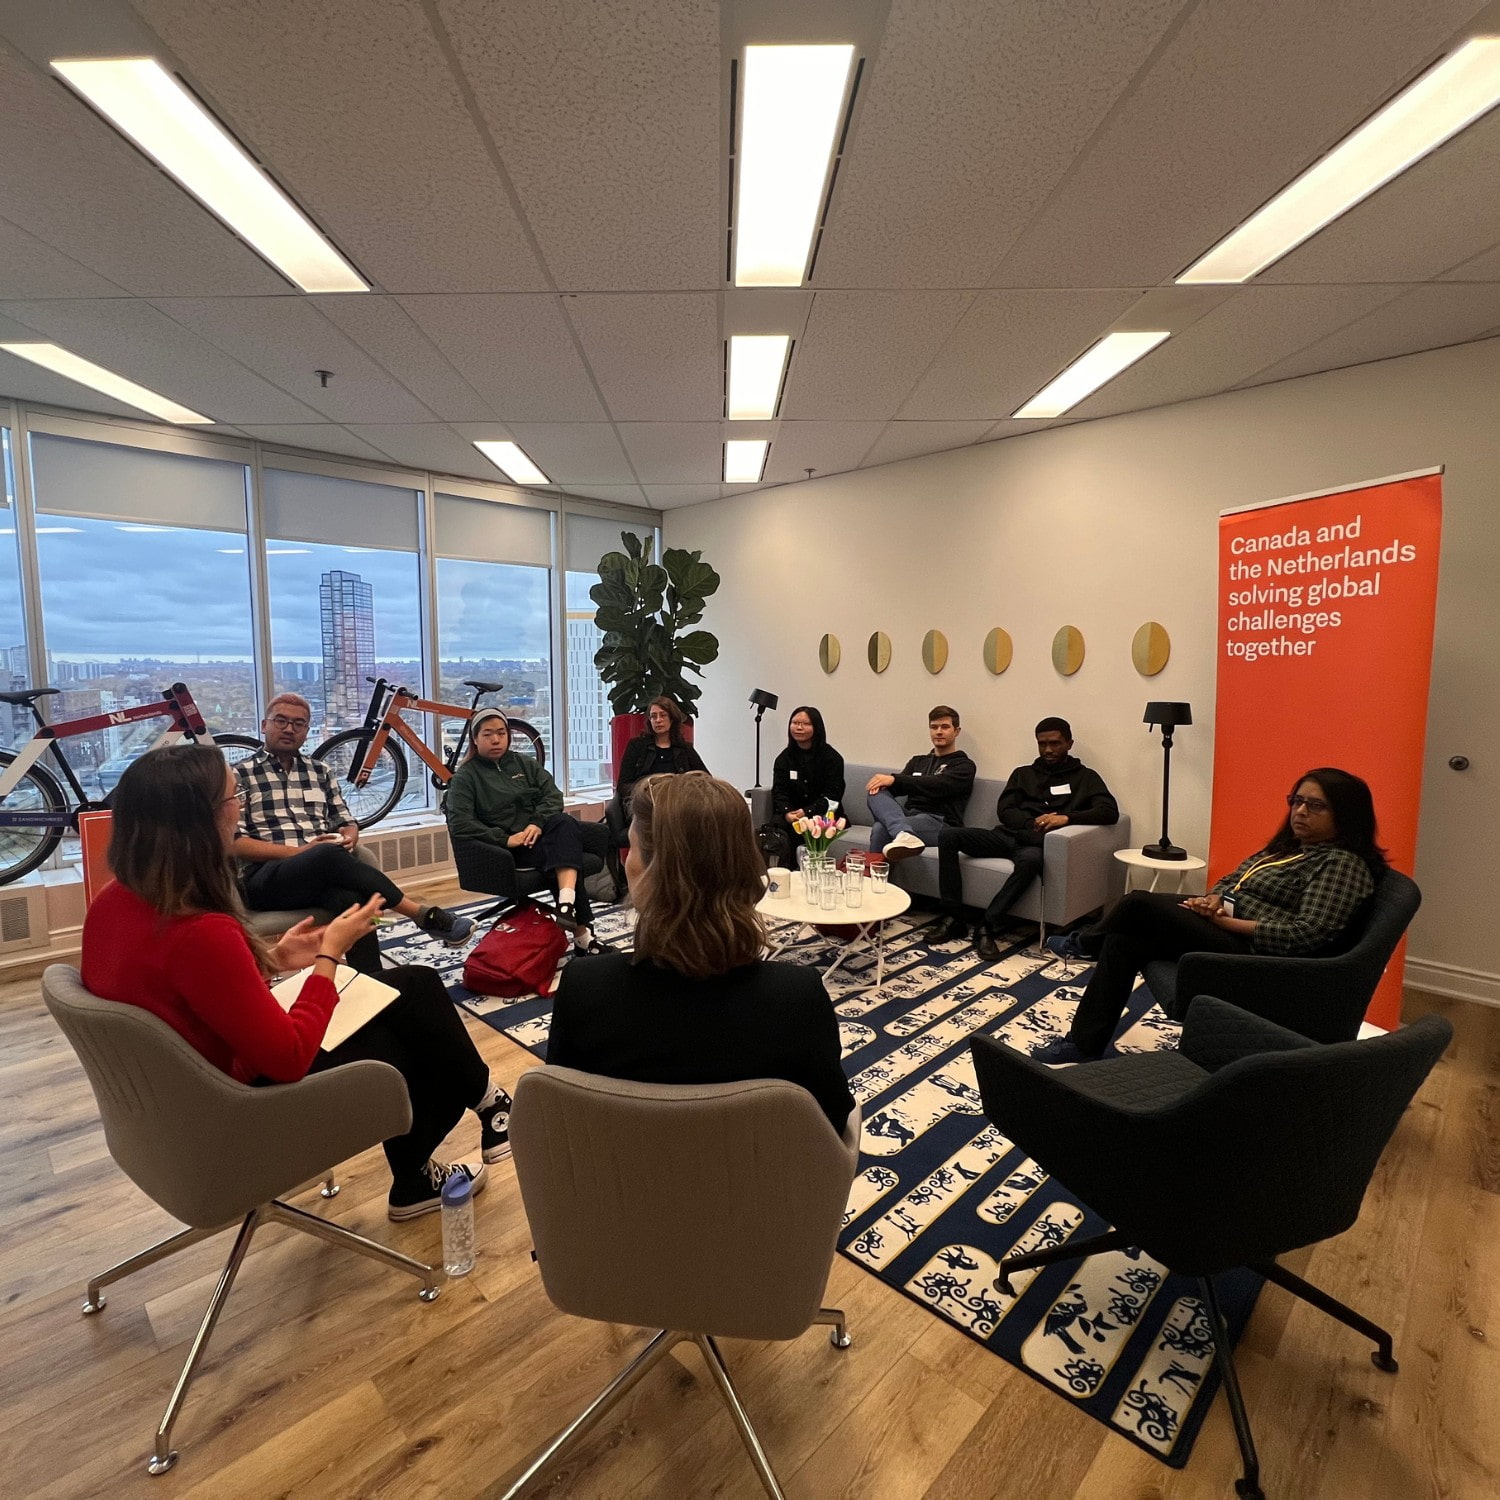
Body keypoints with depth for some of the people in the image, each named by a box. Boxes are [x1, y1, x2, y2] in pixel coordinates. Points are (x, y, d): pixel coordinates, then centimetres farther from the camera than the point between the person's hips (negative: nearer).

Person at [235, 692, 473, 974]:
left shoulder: (320, 771, 20)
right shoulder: (240, 775, 7)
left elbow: (347, 823, 20)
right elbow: (234, 843, -3)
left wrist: (349, 838, -6)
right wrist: (300, 852, -15)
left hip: (323, 874, 3)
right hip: (264, 877, -3)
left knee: (351, 897, -35)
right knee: (329, 856, -36)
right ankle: (426, 915, -31)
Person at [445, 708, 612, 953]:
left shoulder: (525, 763, 17)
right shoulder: (465, 776, 4)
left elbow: (552, 794, 6)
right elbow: (459, 823, -9)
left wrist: (538, 823, -15)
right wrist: (505, 839, -18)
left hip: (542, 831, 5)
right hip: (511, 847, -5)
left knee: (564, 823, -30)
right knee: (567, 852, -32)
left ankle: (568, 902, -42)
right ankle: (581, 932, -32)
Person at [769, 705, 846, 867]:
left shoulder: (832, 758, -2)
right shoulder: (784, 758, 11)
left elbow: (832, 796, -7)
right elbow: (779, 791, 2)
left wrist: (807, 812, -21)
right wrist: (787, 812, -19)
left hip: (823, 813, -3)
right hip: (791, 813, 3)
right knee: (777, 824, -29)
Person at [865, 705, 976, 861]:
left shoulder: (964, 765, 9)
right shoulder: (918, 761, 28)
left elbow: (937, 786, -11)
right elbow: (900, 786, 11)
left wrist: (894, 780, -19)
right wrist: (883, 782, -15)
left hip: (941, 823, -6)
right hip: (910, 816, 6)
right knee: (875, 792, -26)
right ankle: (903, 833, -48)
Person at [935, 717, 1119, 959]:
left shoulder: (1085, 777, 14)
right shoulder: (1023, 774, 22)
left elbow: (1110, 812, -4)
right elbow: (1004, 810, 9)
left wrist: (1067, 817, -21)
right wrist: (1032, 823, -13)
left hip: (1035, 844, -3)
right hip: (1008, 835, 4)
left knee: (1031, 860, -41)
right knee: (948, 836, -20)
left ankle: (986, 926, -31)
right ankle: (955, 918, -20)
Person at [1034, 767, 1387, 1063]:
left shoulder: (1343, 863, -10)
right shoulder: (1290, 846, 16)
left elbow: (1306, 934, -22)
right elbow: (1233, 878, 21)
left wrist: (1226, 921, -19)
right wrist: (1214, 900, -3)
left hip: (1251, 952, -9)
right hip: (1223, 926, 9)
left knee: (1140, 903, -20)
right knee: (1124, 941, -9)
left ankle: (1083, 943, 9)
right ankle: (1085, 1042, -1)